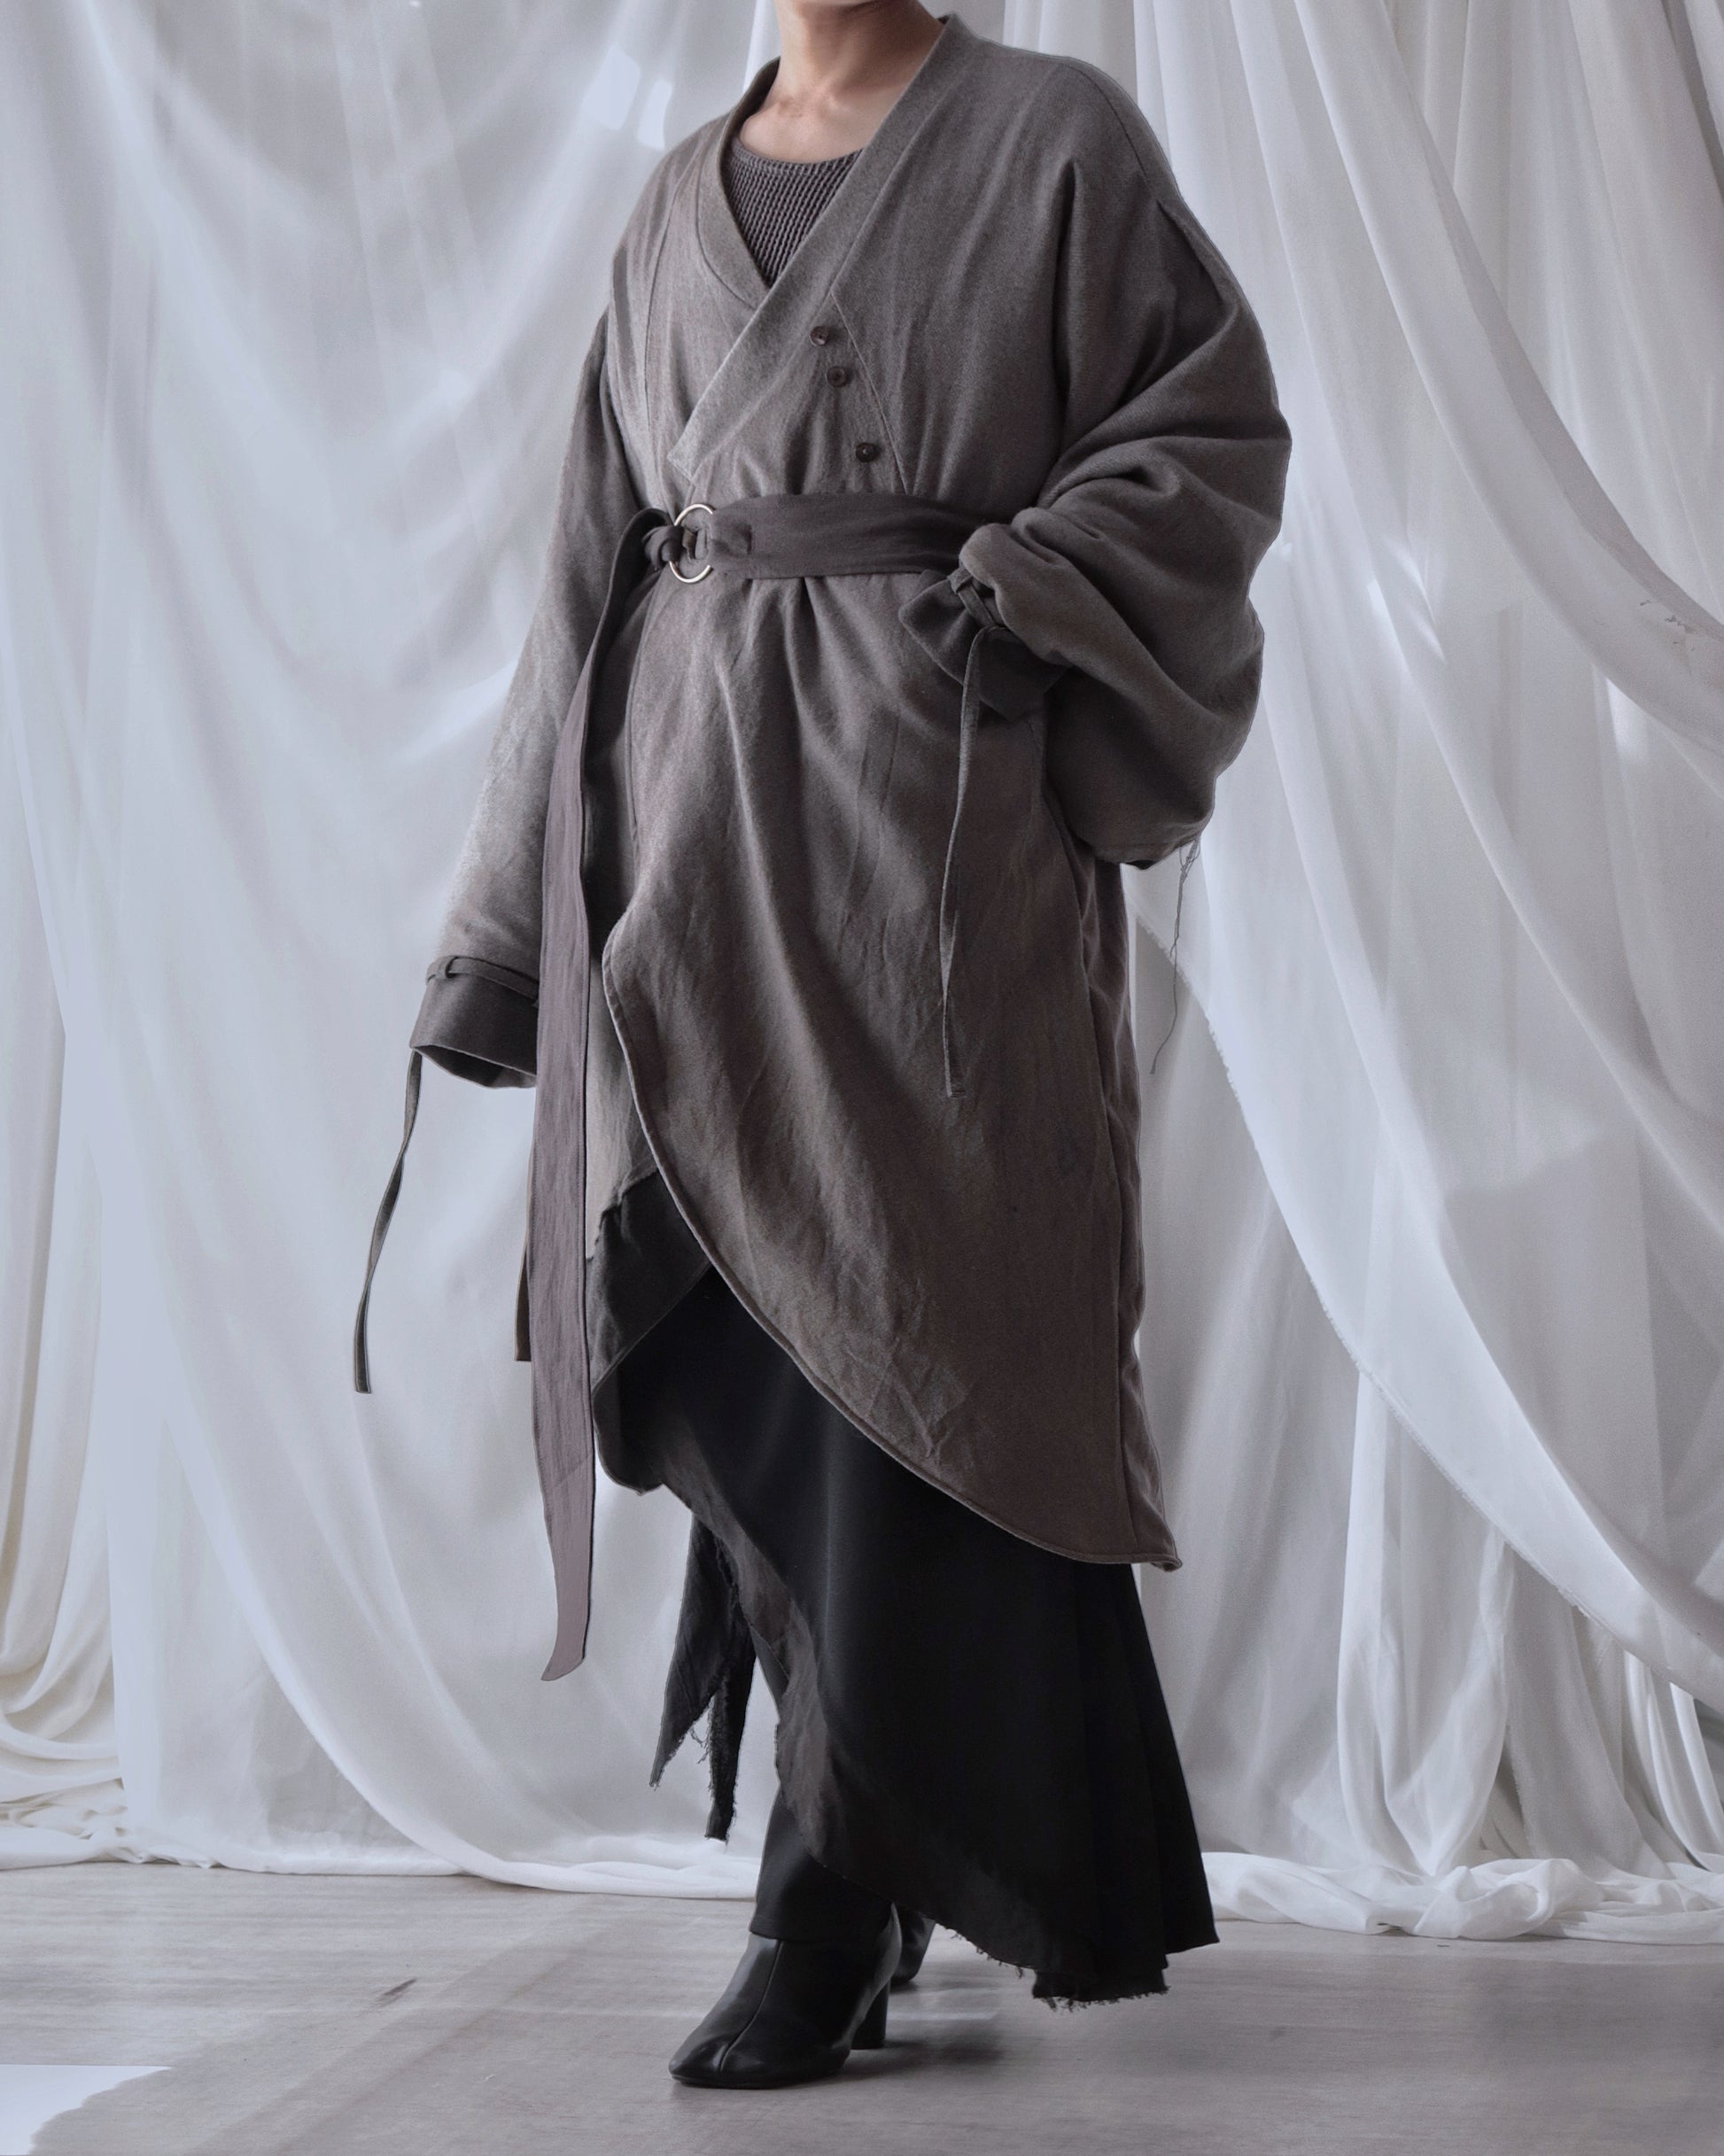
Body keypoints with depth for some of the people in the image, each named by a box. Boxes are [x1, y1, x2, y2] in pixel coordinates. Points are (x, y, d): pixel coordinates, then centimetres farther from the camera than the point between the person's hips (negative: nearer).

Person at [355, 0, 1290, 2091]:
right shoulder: (681, 199, 19)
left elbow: (1217, 429, 3)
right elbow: (600, 560, 17)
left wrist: (1021, 585, -13)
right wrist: (524, 907, 13)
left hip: (928, 815, -5)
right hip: (694, 810, 5)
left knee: (890, 1331, -10)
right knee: (722, 1343, 1)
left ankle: (846, 1891, -4)